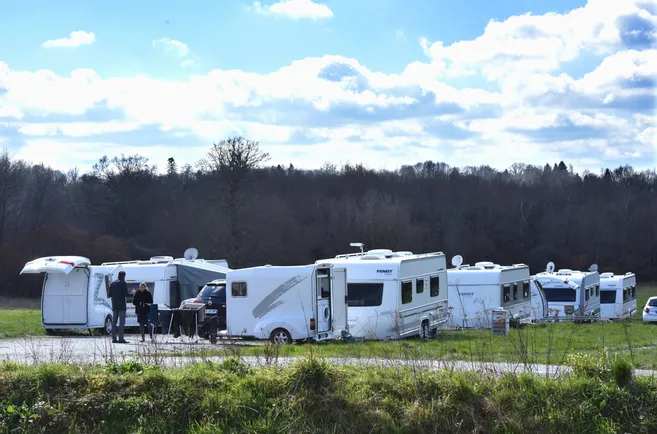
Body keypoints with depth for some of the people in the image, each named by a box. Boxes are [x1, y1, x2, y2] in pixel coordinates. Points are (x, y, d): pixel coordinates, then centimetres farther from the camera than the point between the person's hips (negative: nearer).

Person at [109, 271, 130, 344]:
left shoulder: (112, 283, 10)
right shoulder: (123, 283, -8)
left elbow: (110, 294, 11)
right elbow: (126, 294, -14)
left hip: (114, 306, 6)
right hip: (121, 306, -6)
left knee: (114, 322, 8)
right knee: (121, 322, -5)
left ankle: (114, 338, 5)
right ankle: (121, 338, -11)